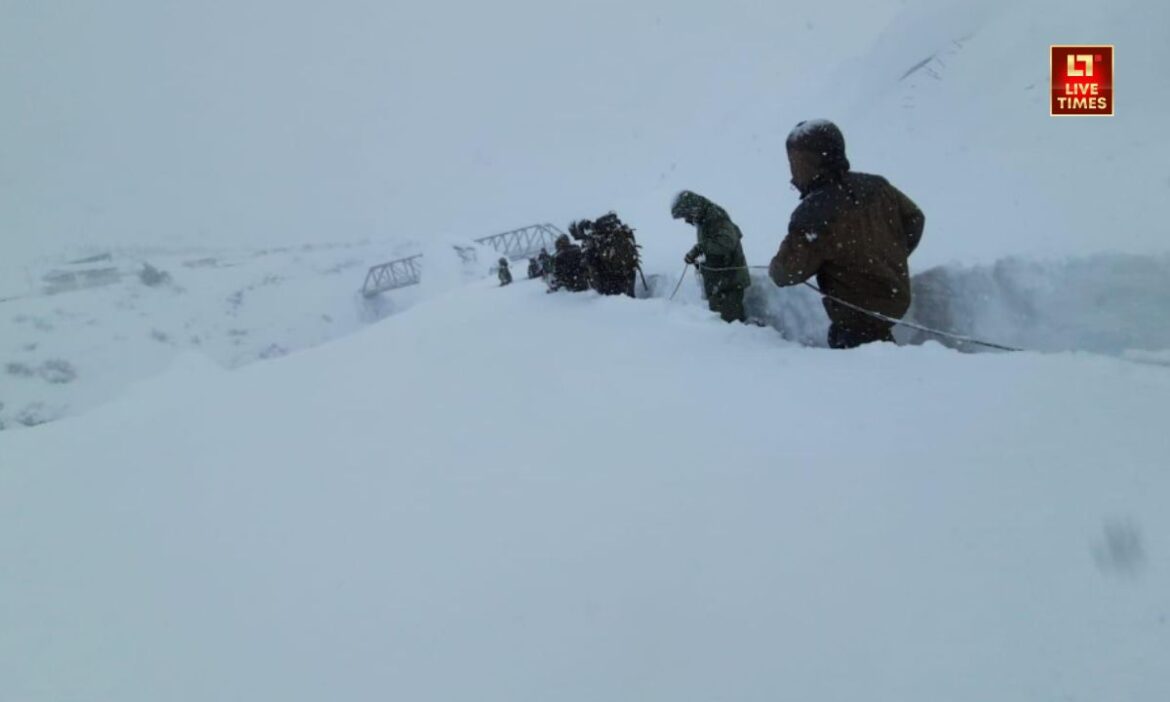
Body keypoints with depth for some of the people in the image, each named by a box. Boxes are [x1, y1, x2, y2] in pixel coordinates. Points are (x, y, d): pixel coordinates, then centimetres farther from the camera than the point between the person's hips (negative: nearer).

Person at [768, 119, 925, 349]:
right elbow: (913, 218, 12)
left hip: (858, 310, -8)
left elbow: (788, 270, -21)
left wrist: (774, 270, 2)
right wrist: (894, 258, 22)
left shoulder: (815, 211, -24)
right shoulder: (876, 186, -2)